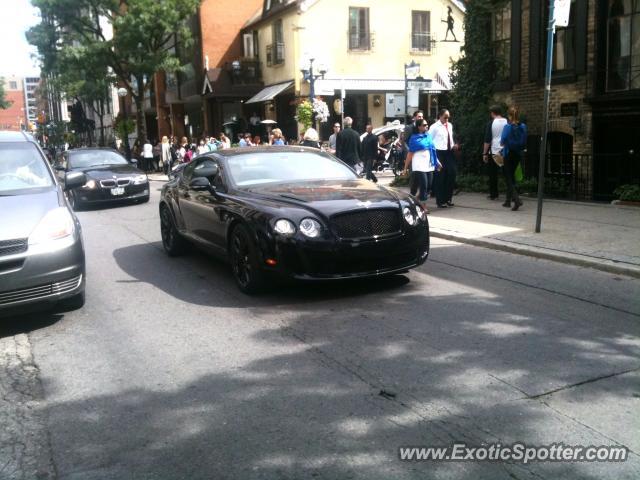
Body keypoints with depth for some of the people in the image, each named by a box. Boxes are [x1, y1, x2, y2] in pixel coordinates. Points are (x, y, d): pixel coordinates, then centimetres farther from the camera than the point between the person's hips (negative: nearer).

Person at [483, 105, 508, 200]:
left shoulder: (491, 123, -6)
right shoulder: (507, 122, 3)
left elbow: (487, 140, -8)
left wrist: (484, 153, -3)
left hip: (494, 152, -3)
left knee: (493, 174, 6)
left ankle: (493, 194, 8)